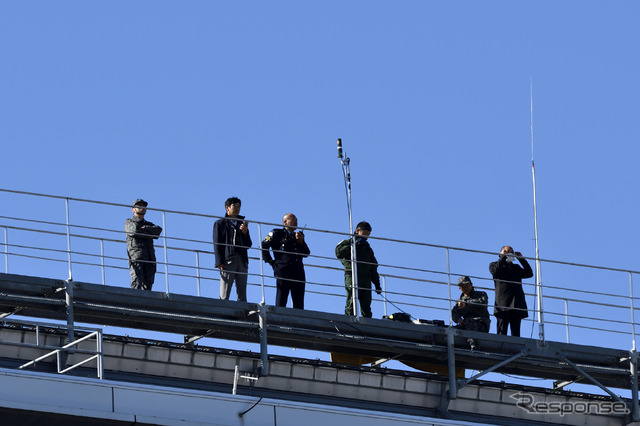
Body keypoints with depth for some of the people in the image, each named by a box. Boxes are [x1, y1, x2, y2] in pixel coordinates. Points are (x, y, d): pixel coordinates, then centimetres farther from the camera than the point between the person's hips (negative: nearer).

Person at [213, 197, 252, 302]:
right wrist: (220, 262, -10)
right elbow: (217, 244, 2)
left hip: (242, 260, 4)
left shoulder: (242, 224, 24)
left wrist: (245, 232, 0)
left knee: (242, 295, 0)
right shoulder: (220, 223, 11)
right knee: (224, 295, -11)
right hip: (228, 260, -4)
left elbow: (248, 245, 19)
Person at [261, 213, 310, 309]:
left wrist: (301, 242, 1)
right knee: (281, 301, -9)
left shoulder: (298, 236, 24)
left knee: (299, 304, 0)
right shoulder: (277, 233, 10)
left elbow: (306, 253, 16)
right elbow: (263, 247, 3)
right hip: (283, 271, -5)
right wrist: (270, 262, 0)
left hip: (298, 272, 5)